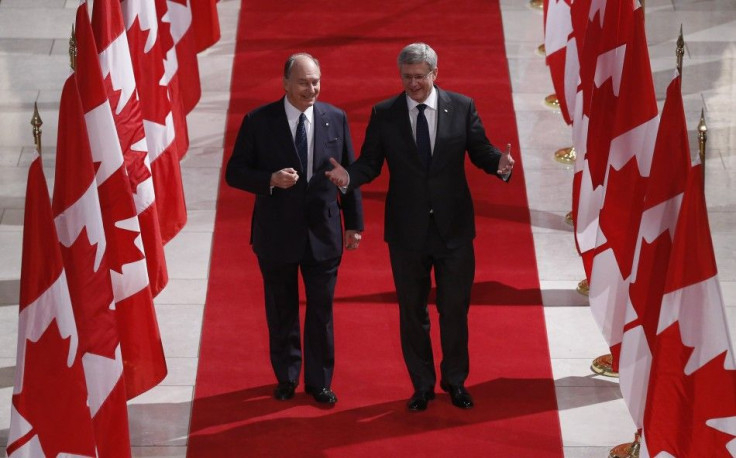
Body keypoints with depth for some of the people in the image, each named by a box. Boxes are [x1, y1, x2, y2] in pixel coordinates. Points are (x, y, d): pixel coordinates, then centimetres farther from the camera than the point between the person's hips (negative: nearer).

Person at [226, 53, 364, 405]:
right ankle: (286, 379, 30)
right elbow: (235, 173, -4)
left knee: (321, 311, 9)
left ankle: (319, 381, 24)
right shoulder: (258, 121, -7)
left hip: (323, 232, 1)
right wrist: (271, 180, -22)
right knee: (282, 312, 12)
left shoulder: (336, 119, 0)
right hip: (277, 234, -1)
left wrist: (354, 223, 5)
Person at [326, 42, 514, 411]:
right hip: (407, 231, 0)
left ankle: (455, 381, 26)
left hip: (454, 228, 0)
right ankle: (422, 385, 24)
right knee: (412, 312, 10)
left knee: (455, 310, 8)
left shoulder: (462, 107, -1)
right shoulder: (384, 114, -2)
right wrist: (348, 177, -23)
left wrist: (499, 164, -23)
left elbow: (480, 152, 0)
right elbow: (369, 163, -2)